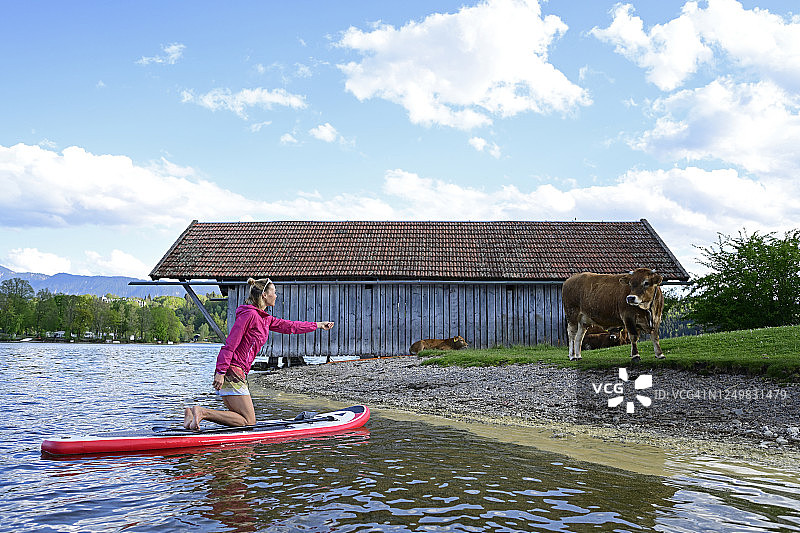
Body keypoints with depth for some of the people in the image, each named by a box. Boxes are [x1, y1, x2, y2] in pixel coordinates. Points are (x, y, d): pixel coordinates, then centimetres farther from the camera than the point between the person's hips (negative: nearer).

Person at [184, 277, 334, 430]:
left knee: (243, 419, 12)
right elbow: (230, 345, -17)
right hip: (232, 371, -10)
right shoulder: (249, 314, -13)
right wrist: (221, 372, -22)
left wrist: (318, 325, 33)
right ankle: (202, 412, -13)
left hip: (237, 372, 10)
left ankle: (195, 412, 6)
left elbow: (288, 326, 28)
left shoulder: (264, 318, 16)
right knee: (248, 421, -8)